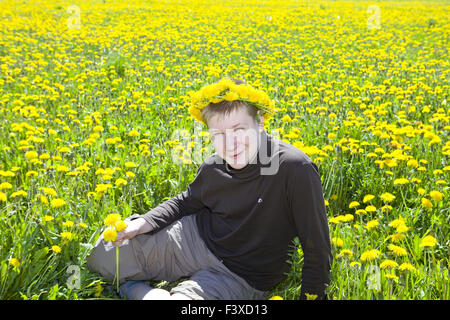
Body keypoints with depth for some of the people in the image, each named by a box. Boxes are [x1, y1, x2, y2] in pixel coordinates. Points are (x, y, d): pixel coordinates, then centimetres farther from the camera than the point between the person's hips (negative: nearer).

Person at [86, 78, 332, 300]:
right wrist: (142, 223, -3)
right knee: (94, 255, 0)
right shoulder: (213, 167, -10)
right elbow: (188, 201, 12)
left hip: (238, 277, -4)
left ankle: (132, 288, -1)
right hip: (191, 239, 5)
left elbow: (318, 248, -19)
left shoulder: (296, 169, -26)